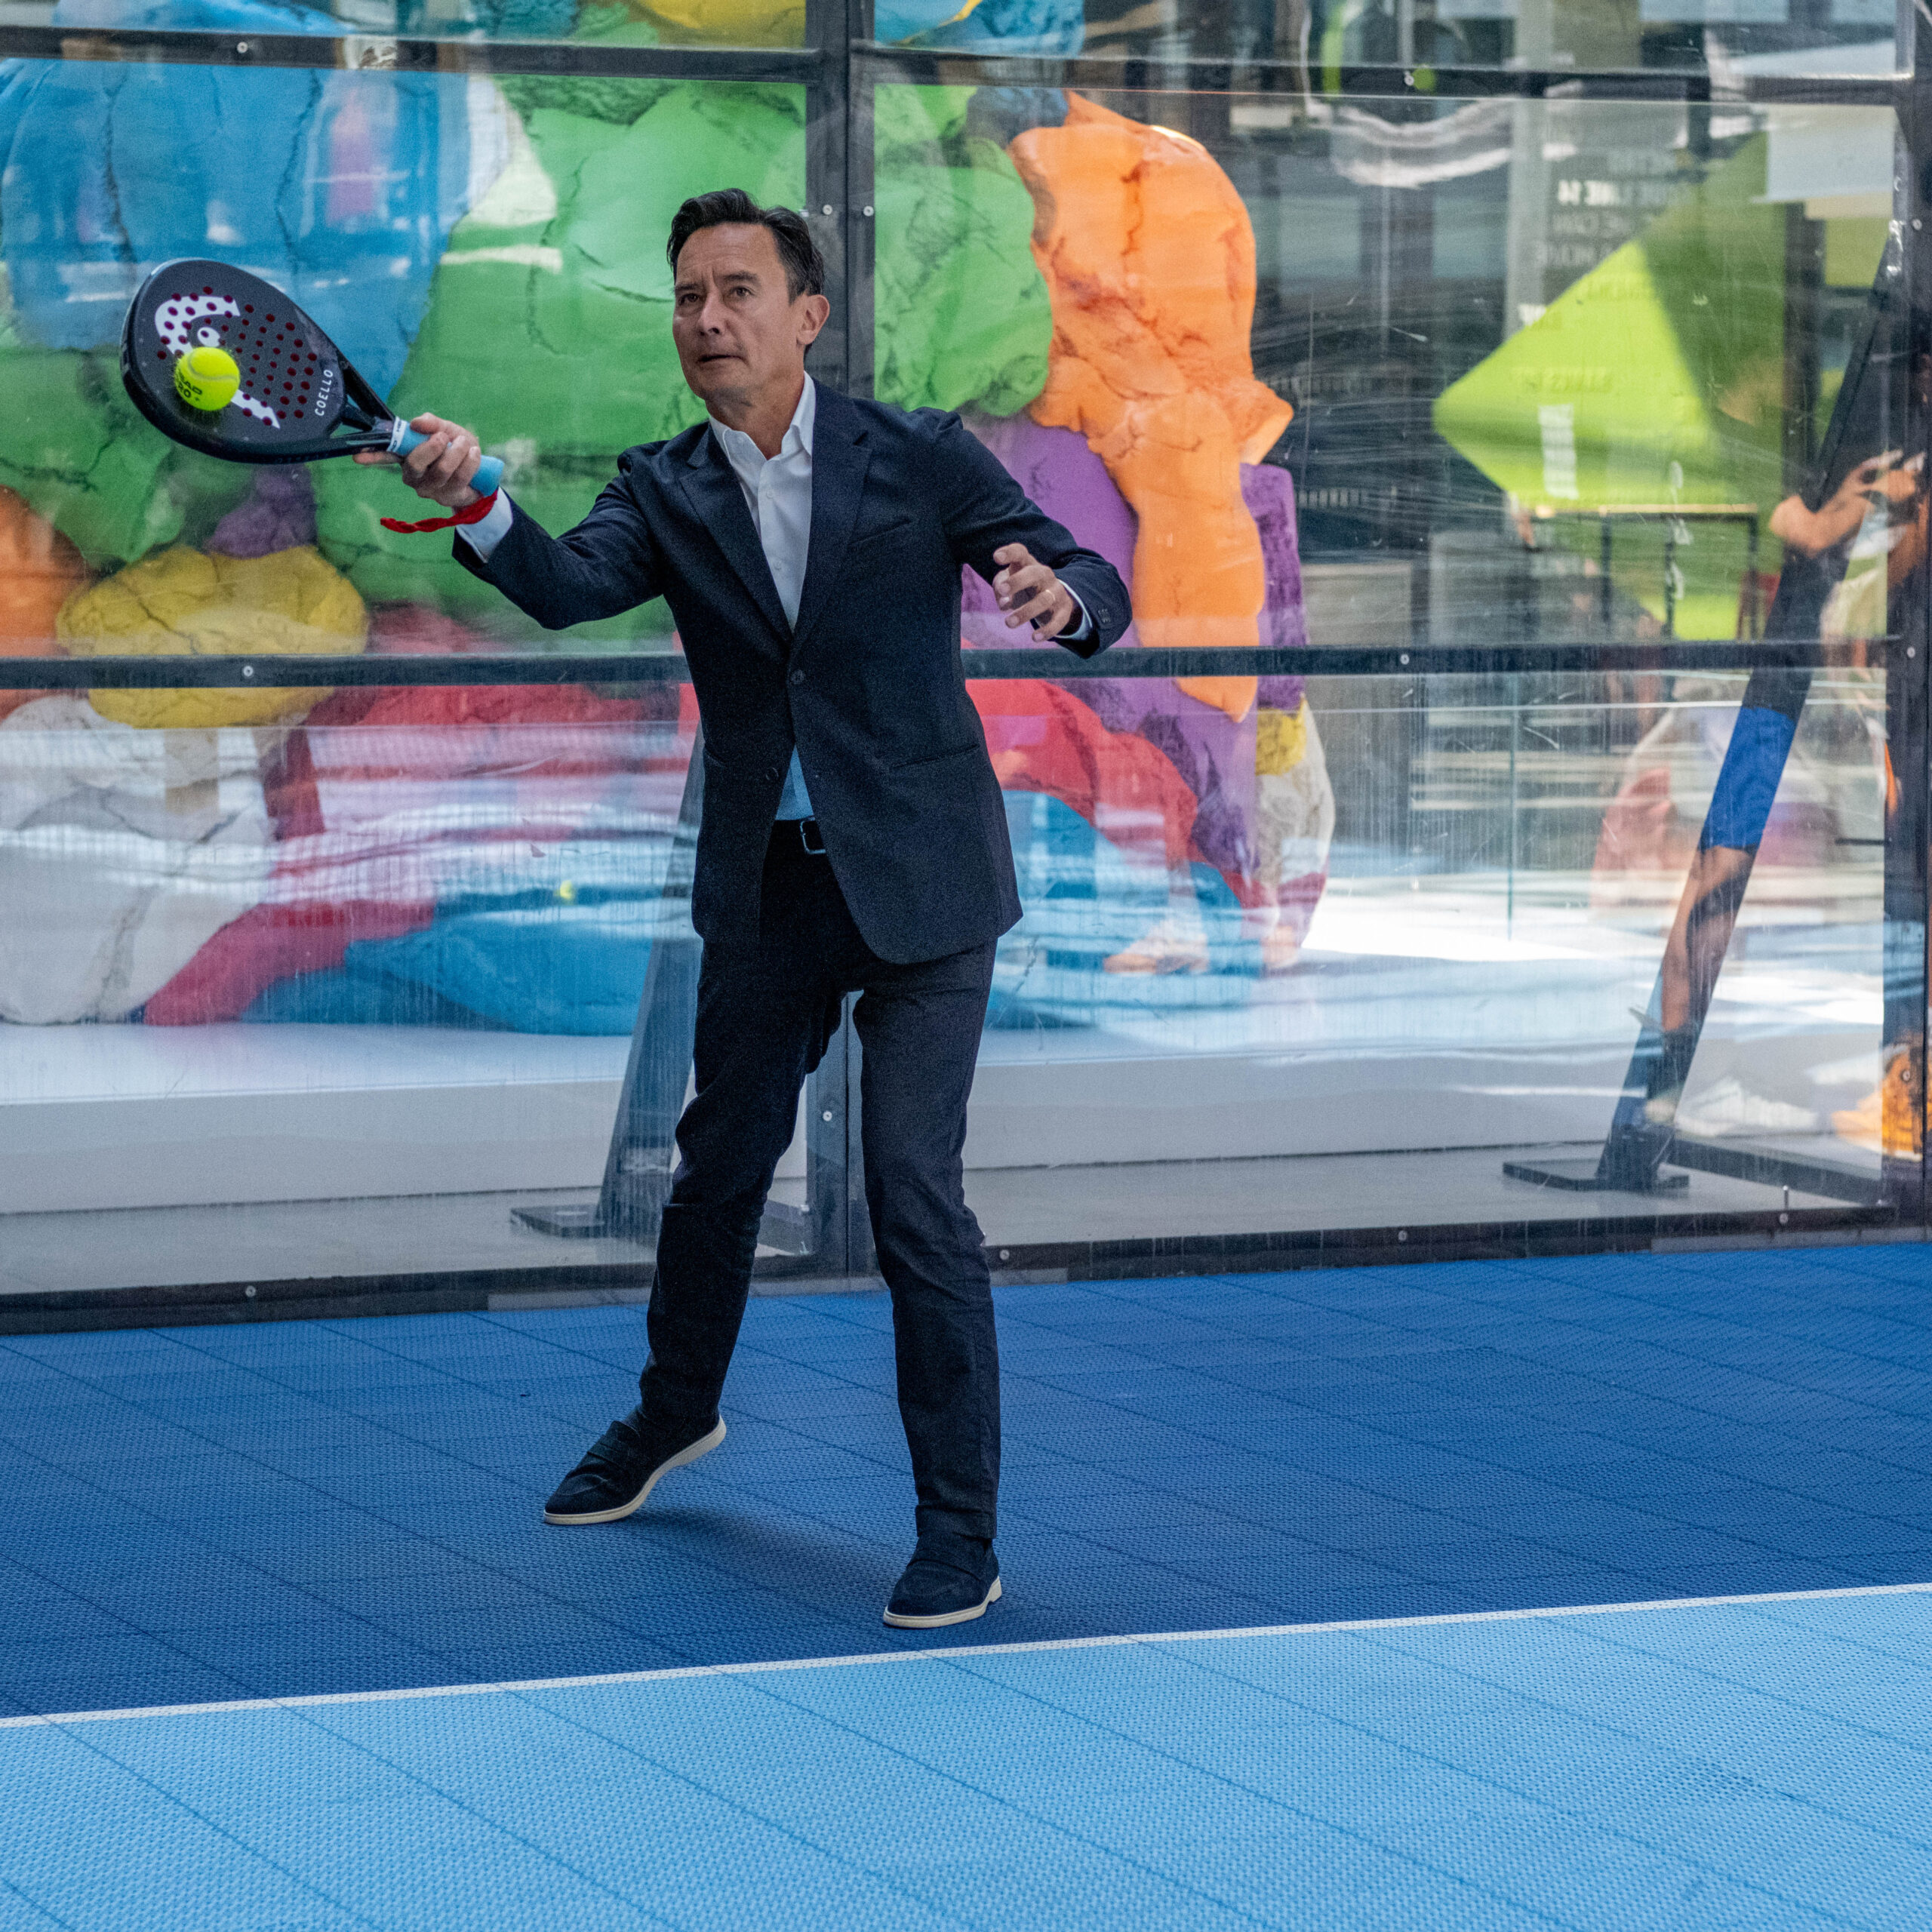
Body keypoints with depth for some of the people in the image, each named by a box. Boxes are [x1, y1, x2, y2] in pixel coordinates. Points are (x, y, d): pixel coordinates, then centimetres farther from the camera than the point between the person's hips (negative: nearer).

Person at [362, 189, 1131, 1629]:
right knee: (722, 1158, 19)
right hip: (764, 888, 4)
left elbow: (1096, 590, -7)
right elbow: (570, 588, -19)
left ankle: (961, 1530, -3)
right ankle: (675, 1413, 45)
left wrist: (1063, 597, -32)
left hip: (920, 879, -4)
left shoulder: (921, 458, -6)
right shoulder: (666, 491, 1)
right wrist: (476, 506, -39)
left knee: (914, 1188, -11)